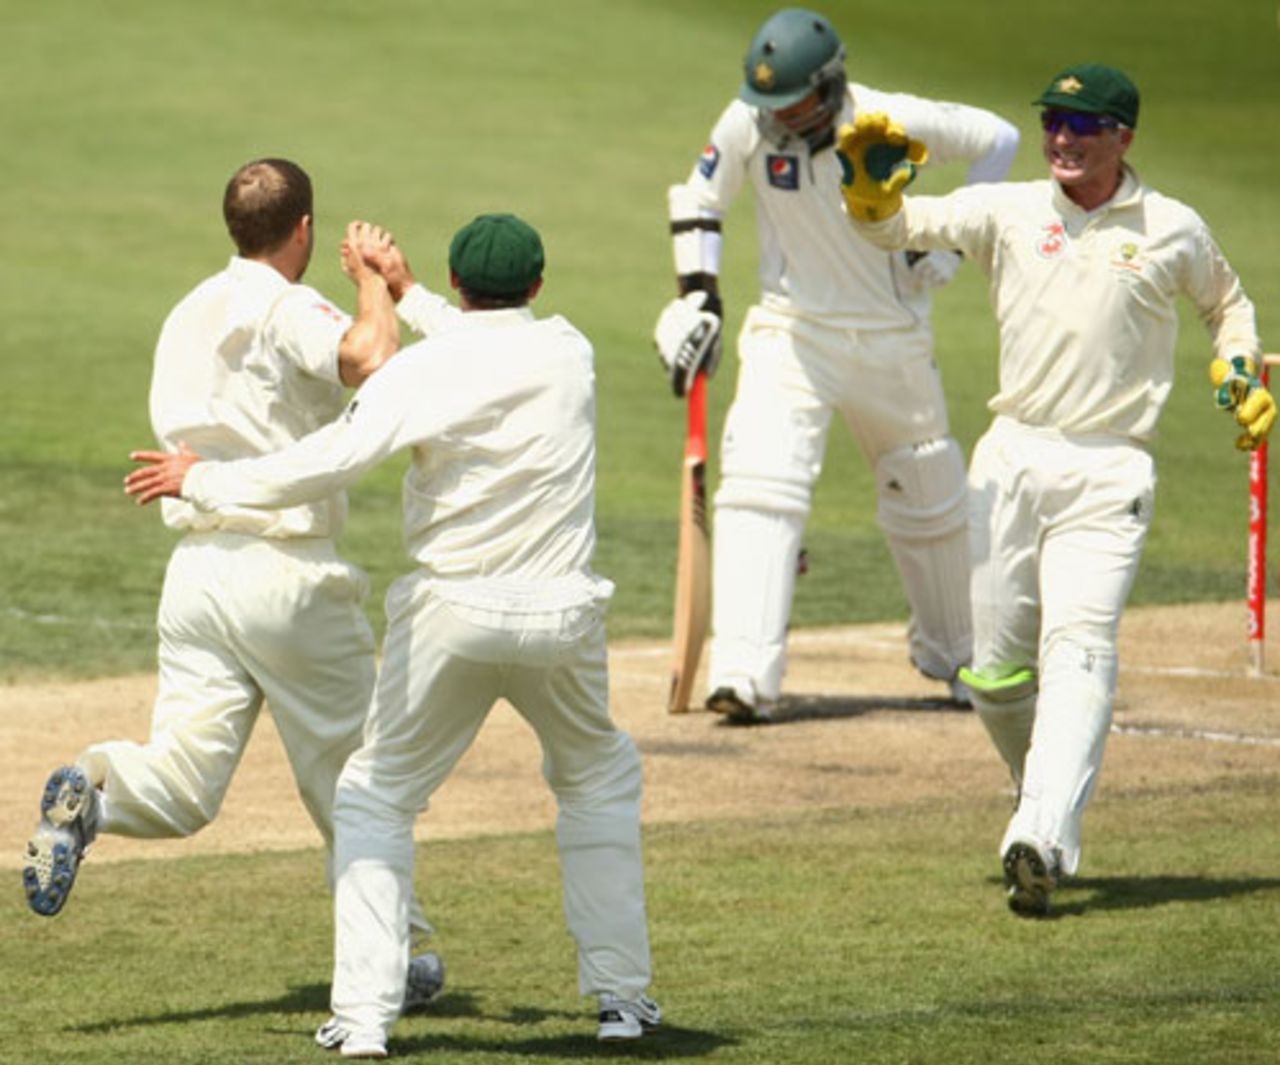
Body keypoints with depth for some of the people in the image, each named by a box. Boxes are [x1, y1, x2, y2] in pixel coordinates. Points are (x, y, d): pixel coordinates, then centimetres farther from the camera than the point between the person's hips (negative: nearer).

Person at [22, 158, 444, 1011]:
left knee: (182, 788, 0)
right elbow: (372, 359, -28)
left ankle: (98, 789, -30)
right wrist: (373, 280, -9)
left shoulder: (189, 315, 15)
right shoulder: (290, 310, -9)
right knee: (350, 772, 10)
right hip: (290, 574, -6)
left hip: (196, 571, 6)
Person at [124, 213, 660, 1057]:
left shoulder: (422, 369, -8)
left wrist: (201, 480, -6)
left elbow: (328, 463, -17)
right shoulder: (570, 353, 3)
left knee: (378, 797, 13)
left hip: (451, 615, -3)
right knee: (602, 778, 27)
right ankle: (622, 994, 20)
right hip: (561, 616, 3)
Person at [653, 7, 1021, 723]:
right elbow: (699, 200, 0)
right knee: (761, 484, -20)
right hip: (790, 334, 0)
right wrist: (698, 295, -10)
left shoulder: (894, 122, -19)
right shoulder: (751, 124, -15)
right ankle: (747, 679, -25)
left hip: (892, 338, 0)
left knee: (930, 499, 13)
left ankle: (953, 656, 37)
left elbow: (999, 140, -4)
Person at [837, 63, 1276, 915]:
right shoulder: (1007, 212, 7)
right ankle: (1050, 796, 28)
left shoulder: (1174, 230, 6)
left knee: (1079, 649, -18)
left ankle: (1042, 842, -29)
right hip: (1012, 458, 3)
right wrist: (874, 190, -24)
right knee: (994, 668, 3)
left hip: (1109, 472, -3)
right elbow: (901, 228, -2)